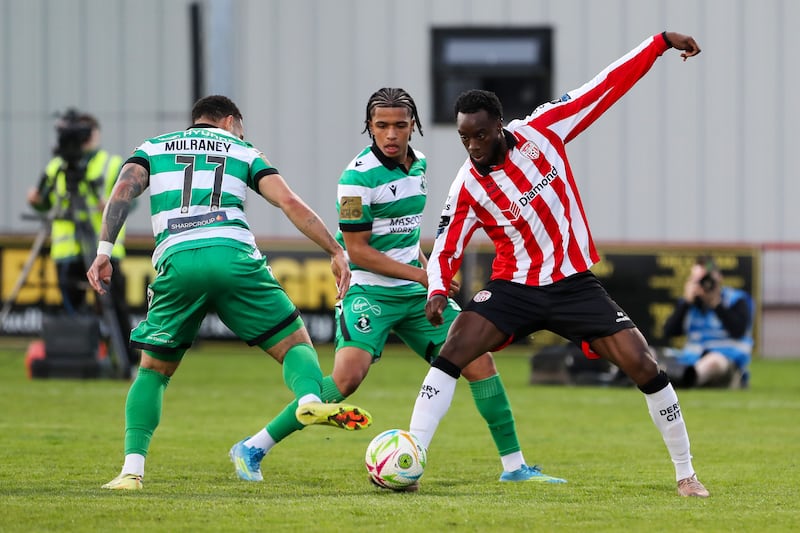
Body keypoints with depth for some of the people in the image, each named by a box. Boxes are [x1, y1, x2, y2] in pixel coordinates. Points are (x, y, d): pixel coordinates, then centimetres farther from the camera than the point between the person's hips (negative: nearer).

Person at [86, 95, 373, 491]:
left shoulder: (154, 148, 26)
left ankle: (132, 469, 2)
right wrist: (336, 252, 11)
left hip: (176, 263, 1)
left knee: (153, 371, 17)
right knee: (295, 344, 9)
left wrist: (104, 251, -1)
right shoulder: (242, 151, 24)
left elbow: (123, 191, 6)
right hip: (234, 257, -1)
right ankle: (309, 399, -24)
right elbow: (289, 202, 11)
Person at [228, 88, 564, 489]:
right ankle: (254, 448, -14)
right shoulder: (358, 176, -16)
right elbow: (357, 250, -15)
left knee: (479, 361, 0)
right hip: (369, 292, -7)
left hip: (415, 292, 7)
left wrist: (430, 272, 16)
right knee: (347, 377, -25)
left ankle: (514, 466, 11)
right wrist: (420, 275, -16)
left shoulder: (418, 163, 8)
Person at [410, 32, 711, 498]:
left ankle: (686, 472, 3)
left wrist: (662, 42, -1)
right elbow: (445, 252, -2)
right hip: (514, 288, 0)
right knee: (452, 351, -21)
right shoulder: (468, 188, -8)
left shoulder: (541, 131, -8)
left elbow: (607, 86, -3)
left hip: (574, 283, 0)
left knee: (641, 363, -10)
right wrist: (438, 291, -24)